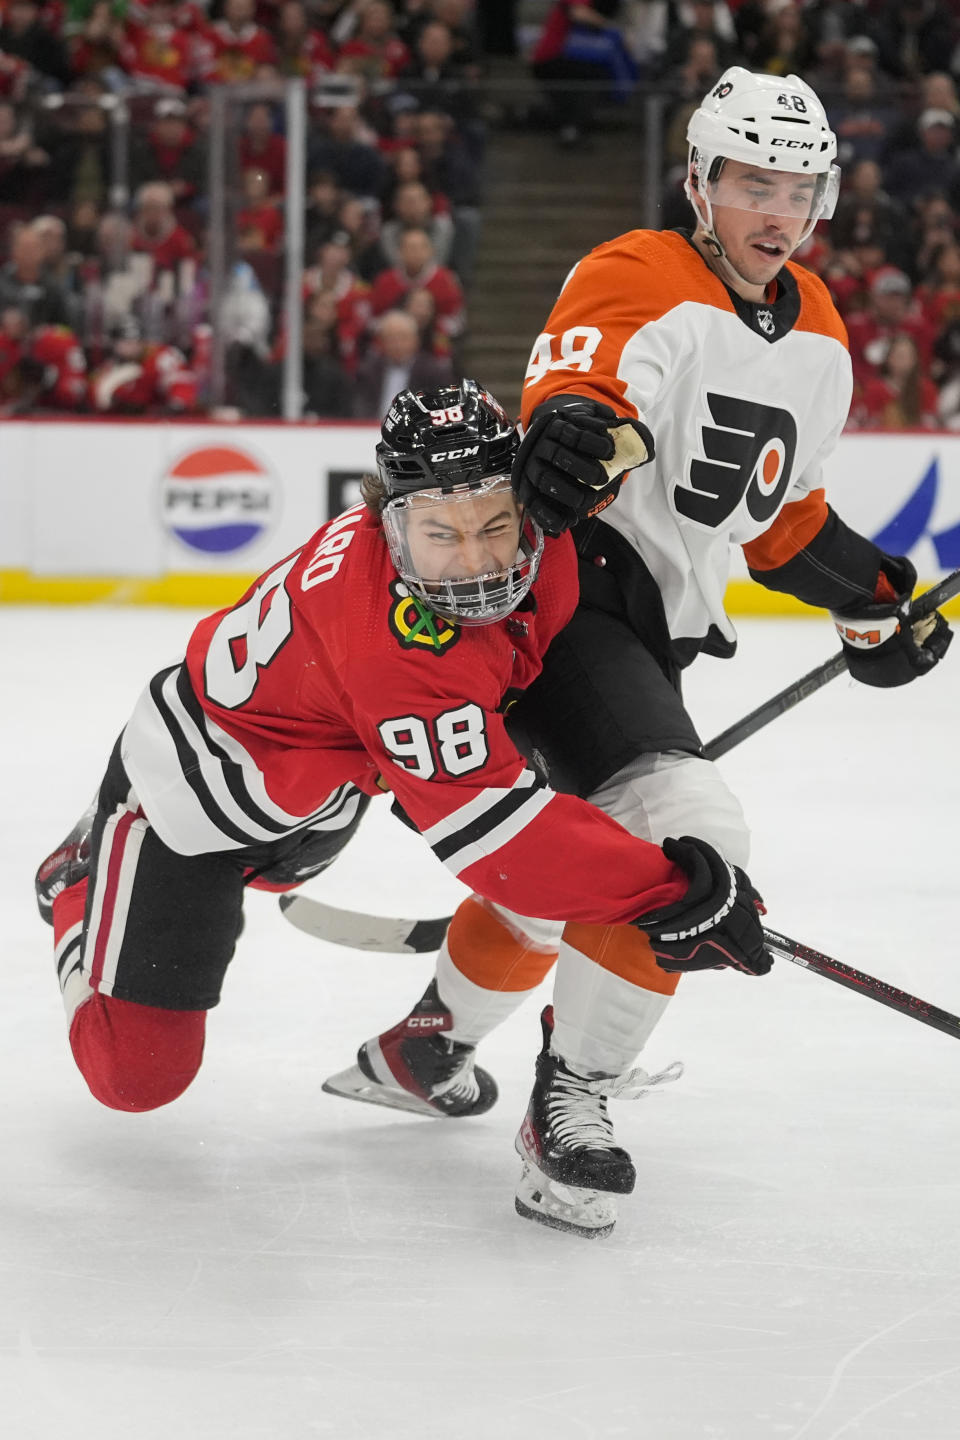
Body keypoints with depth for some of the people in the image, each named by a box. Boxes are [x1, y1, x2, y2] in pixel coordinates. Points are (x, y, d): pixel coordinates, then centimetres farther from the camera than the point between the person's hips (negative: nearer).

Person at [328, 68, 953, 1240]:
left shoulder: (817, 336, 13)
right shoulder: (636, 282, -14)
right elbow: (582, 384, -34)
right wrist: (573, 424, -56)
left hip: (655, 637, 9)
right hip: (564, 601, -9)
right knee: (687, 845, -26)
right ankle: (568, 1102, -13)